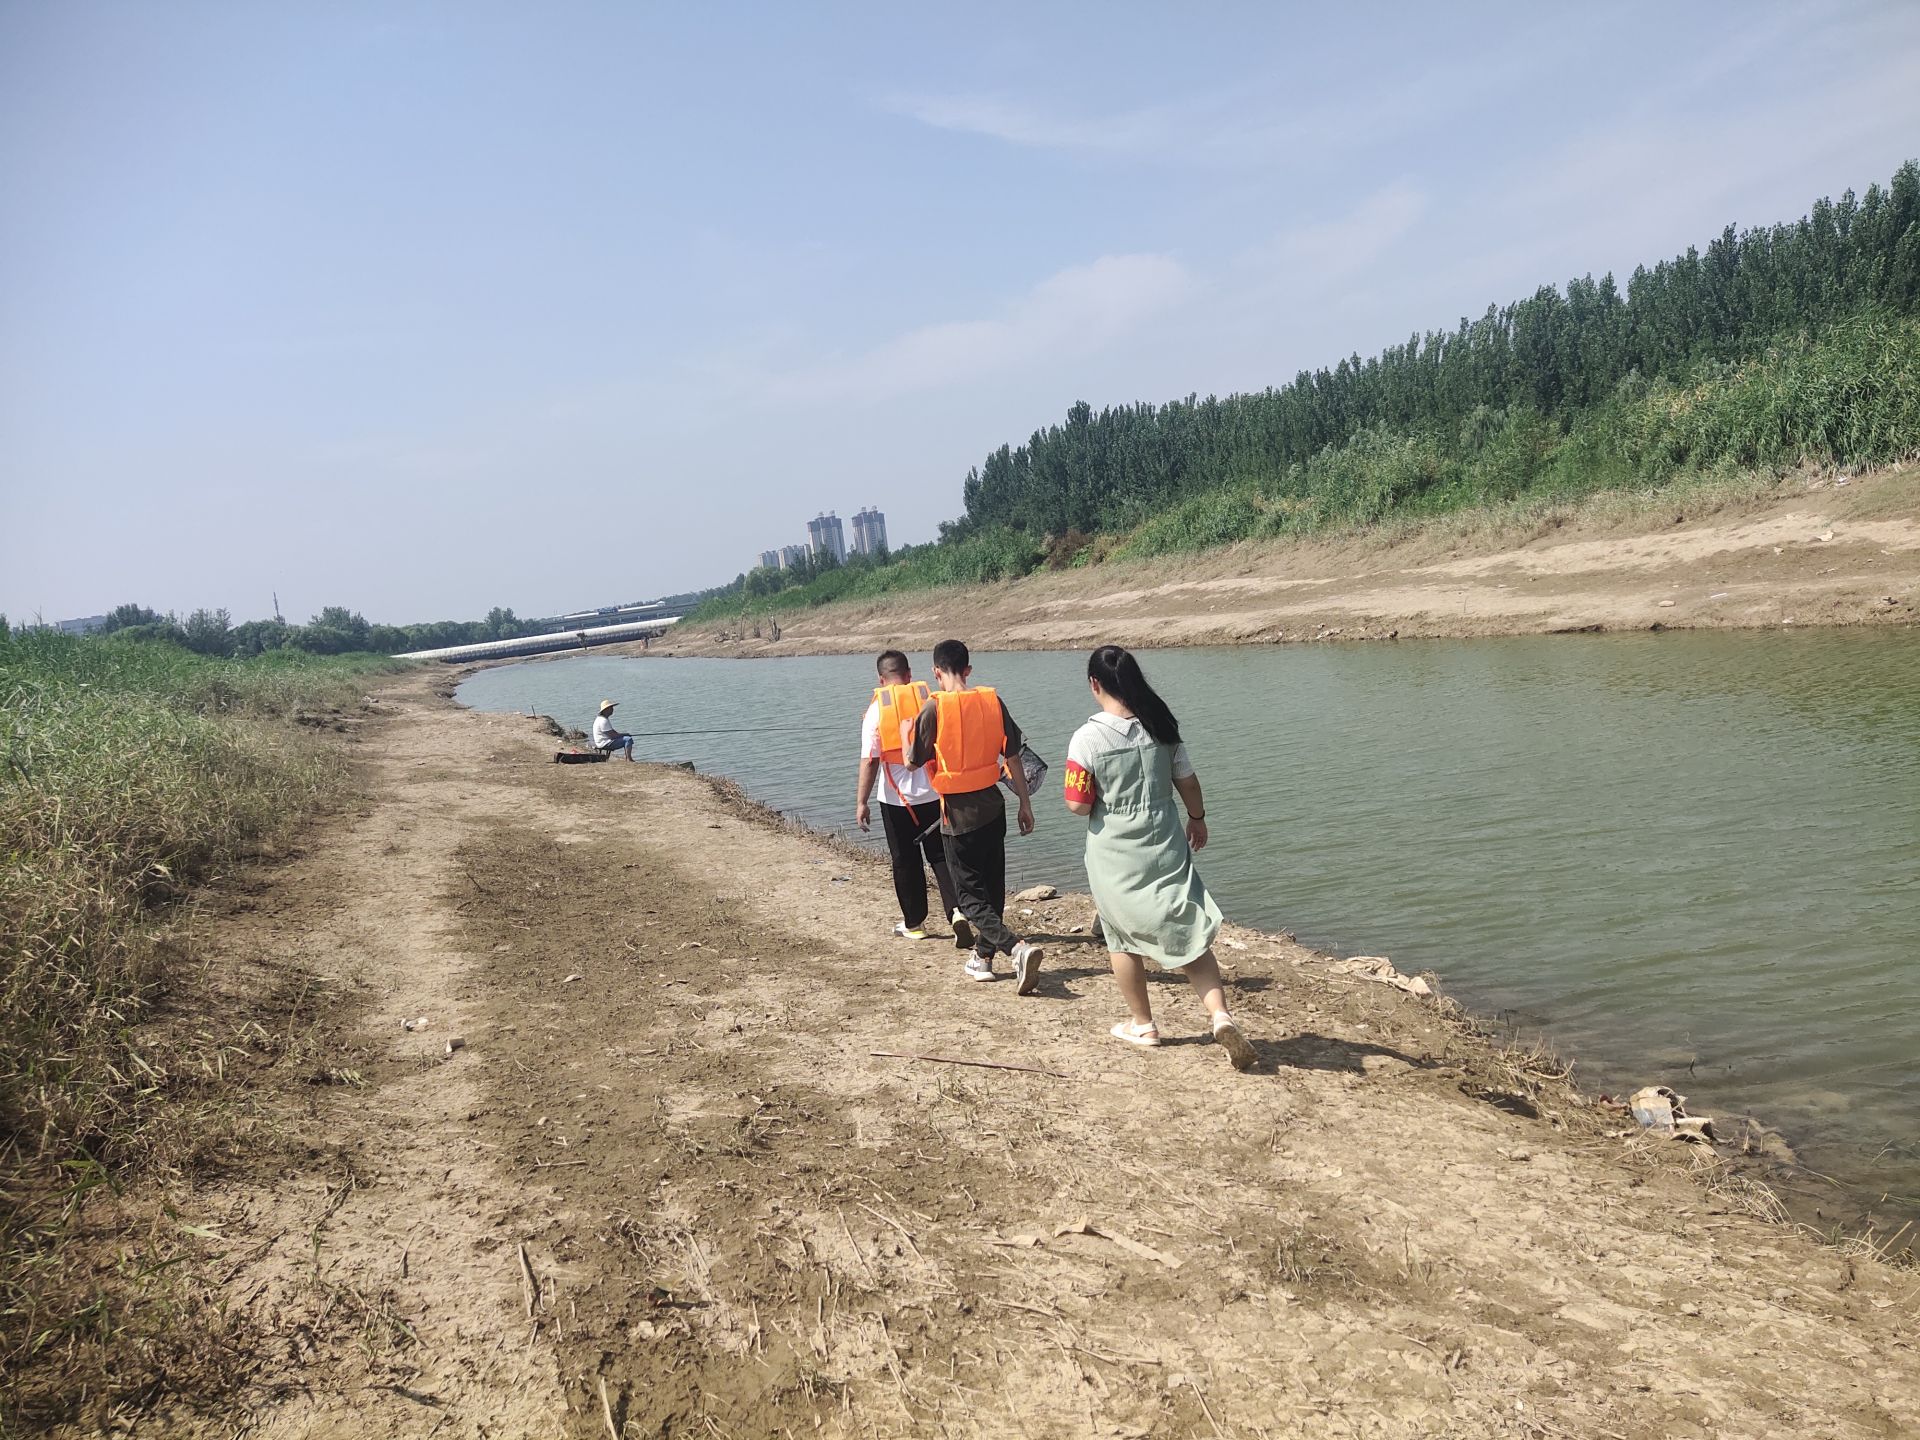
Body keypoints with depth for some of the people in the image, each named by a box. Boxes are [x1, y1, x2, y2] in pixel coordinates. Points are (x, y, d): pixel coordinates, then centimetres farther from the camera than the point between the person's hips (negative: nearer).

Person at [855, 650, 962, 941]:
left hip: (896, 799, -1)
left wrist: (861, 802, -6)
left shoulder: (876, 709, -7)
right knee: (940, 856, 11)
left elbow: (869, 761, -11)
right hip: (934, 794, 2)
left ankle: (914, 923, 20)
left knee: (906, 862, 11)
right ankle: (956, 909, -8)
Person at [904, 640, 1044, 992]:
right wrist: (1025, 803, 11)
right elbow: (1013, 757, 3)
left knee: (970, 894, 1)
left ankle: (1017, 947, -19)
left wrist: (906, 734, 19)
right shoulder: (992, 701, 0)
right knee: (992, 886, 18)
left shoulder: (934, 708, -11)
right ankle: (983, 956, 29)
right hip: (993, 807, 5)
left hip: (959, 814, -5)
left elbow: (913, 761, -1)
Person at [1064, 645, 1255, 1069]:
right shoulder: (1162, 726, -4)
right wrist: (1197, 819, 23)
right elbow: (1188, 782, 5)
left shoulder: (1087, 738, -17)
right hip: (1165, 846, 3)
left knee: (1123, 938, 17)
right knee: (1189, 934, 8)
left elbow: (1077, 804, -16)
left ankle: (1142, 1024, 29)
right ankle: (1221, 1015, -8)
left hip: (1114, 855, -3)